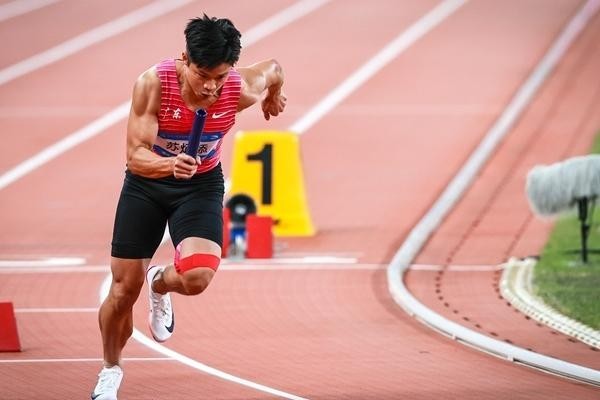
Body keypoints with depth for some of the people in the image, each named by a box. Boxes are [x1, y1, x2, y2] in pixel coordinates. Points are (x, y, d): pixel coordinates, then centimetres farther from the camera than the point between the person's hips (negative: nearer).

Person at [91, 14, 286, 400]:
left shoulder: (242, 90, -23)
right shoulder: (153, 84, -29)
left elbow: (273, 68, 1)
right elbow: (136, 155, -30)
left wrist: (274, 97, 23)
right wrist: (169, 164, -51)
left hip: (202, 184, 1)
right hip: (146, 183, -1)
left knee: (197, 276, -25)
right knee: (124, 290, 3)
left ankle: (160, 283, 14)